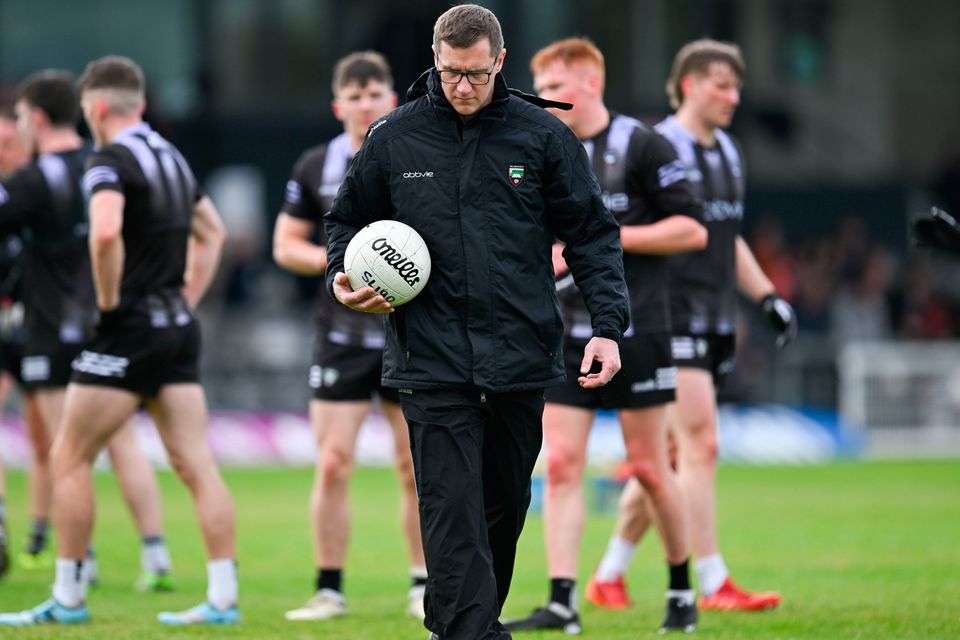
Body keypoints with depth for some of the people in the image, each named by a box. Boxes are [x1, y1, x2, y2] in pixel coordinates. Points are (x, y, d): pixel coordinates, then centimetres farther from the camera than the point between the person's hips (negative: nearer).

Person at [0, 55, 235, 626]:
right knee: (197, 466, 3)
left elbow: (105, 231, -31)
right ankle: (223, 597, -2)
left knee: (70, 459, 3)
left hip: (130, 330, -8)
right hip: (179, 331, 8)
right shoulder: (173, 157, 15)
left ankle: (69, 597, 4)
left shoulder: (109, 161, -12)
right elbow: (212, 232, 28)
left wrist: (109, 300, -17)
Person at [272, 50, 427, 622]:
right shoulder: (316, 168, 4)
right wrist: (335, 259, -10)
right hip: (343, 335, 1)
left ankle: (424, 588, 13)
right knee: (333, 466, -4)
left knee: (417, 468, 1)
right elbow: (285, 245, 8)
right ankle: (330, 590, 4)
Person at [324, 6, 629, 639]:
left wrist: (608, 325, -5)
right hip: (432, 360, -1)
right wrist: (343, 276, -2)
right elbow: (349, 219, 18)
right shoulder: (394, 138, 4)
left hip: (521, 354, 1)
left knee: (506, 504, 11)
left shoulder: (544, 135, 3)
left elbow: (592, 232, 5)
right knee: (452, 509, -10)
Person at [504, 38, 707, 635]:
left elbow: (692, 229, -8)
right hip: (567, 336, 5)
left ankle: (683, 590, 18)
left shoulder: (641, 145, -6)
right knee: (561, 464, -5)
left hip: (636, 332, -5)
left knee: (648, 467, 1)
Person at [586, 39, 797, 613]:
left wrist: (769, 296, 19)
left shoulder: (729, 154, 16)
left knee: (669, 453, 11)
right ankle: (713, 584, -12)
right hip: (670, 321, -8)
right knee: (701, 445, -13)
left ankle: (610, 574, 21)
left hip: (715, 324, 8)